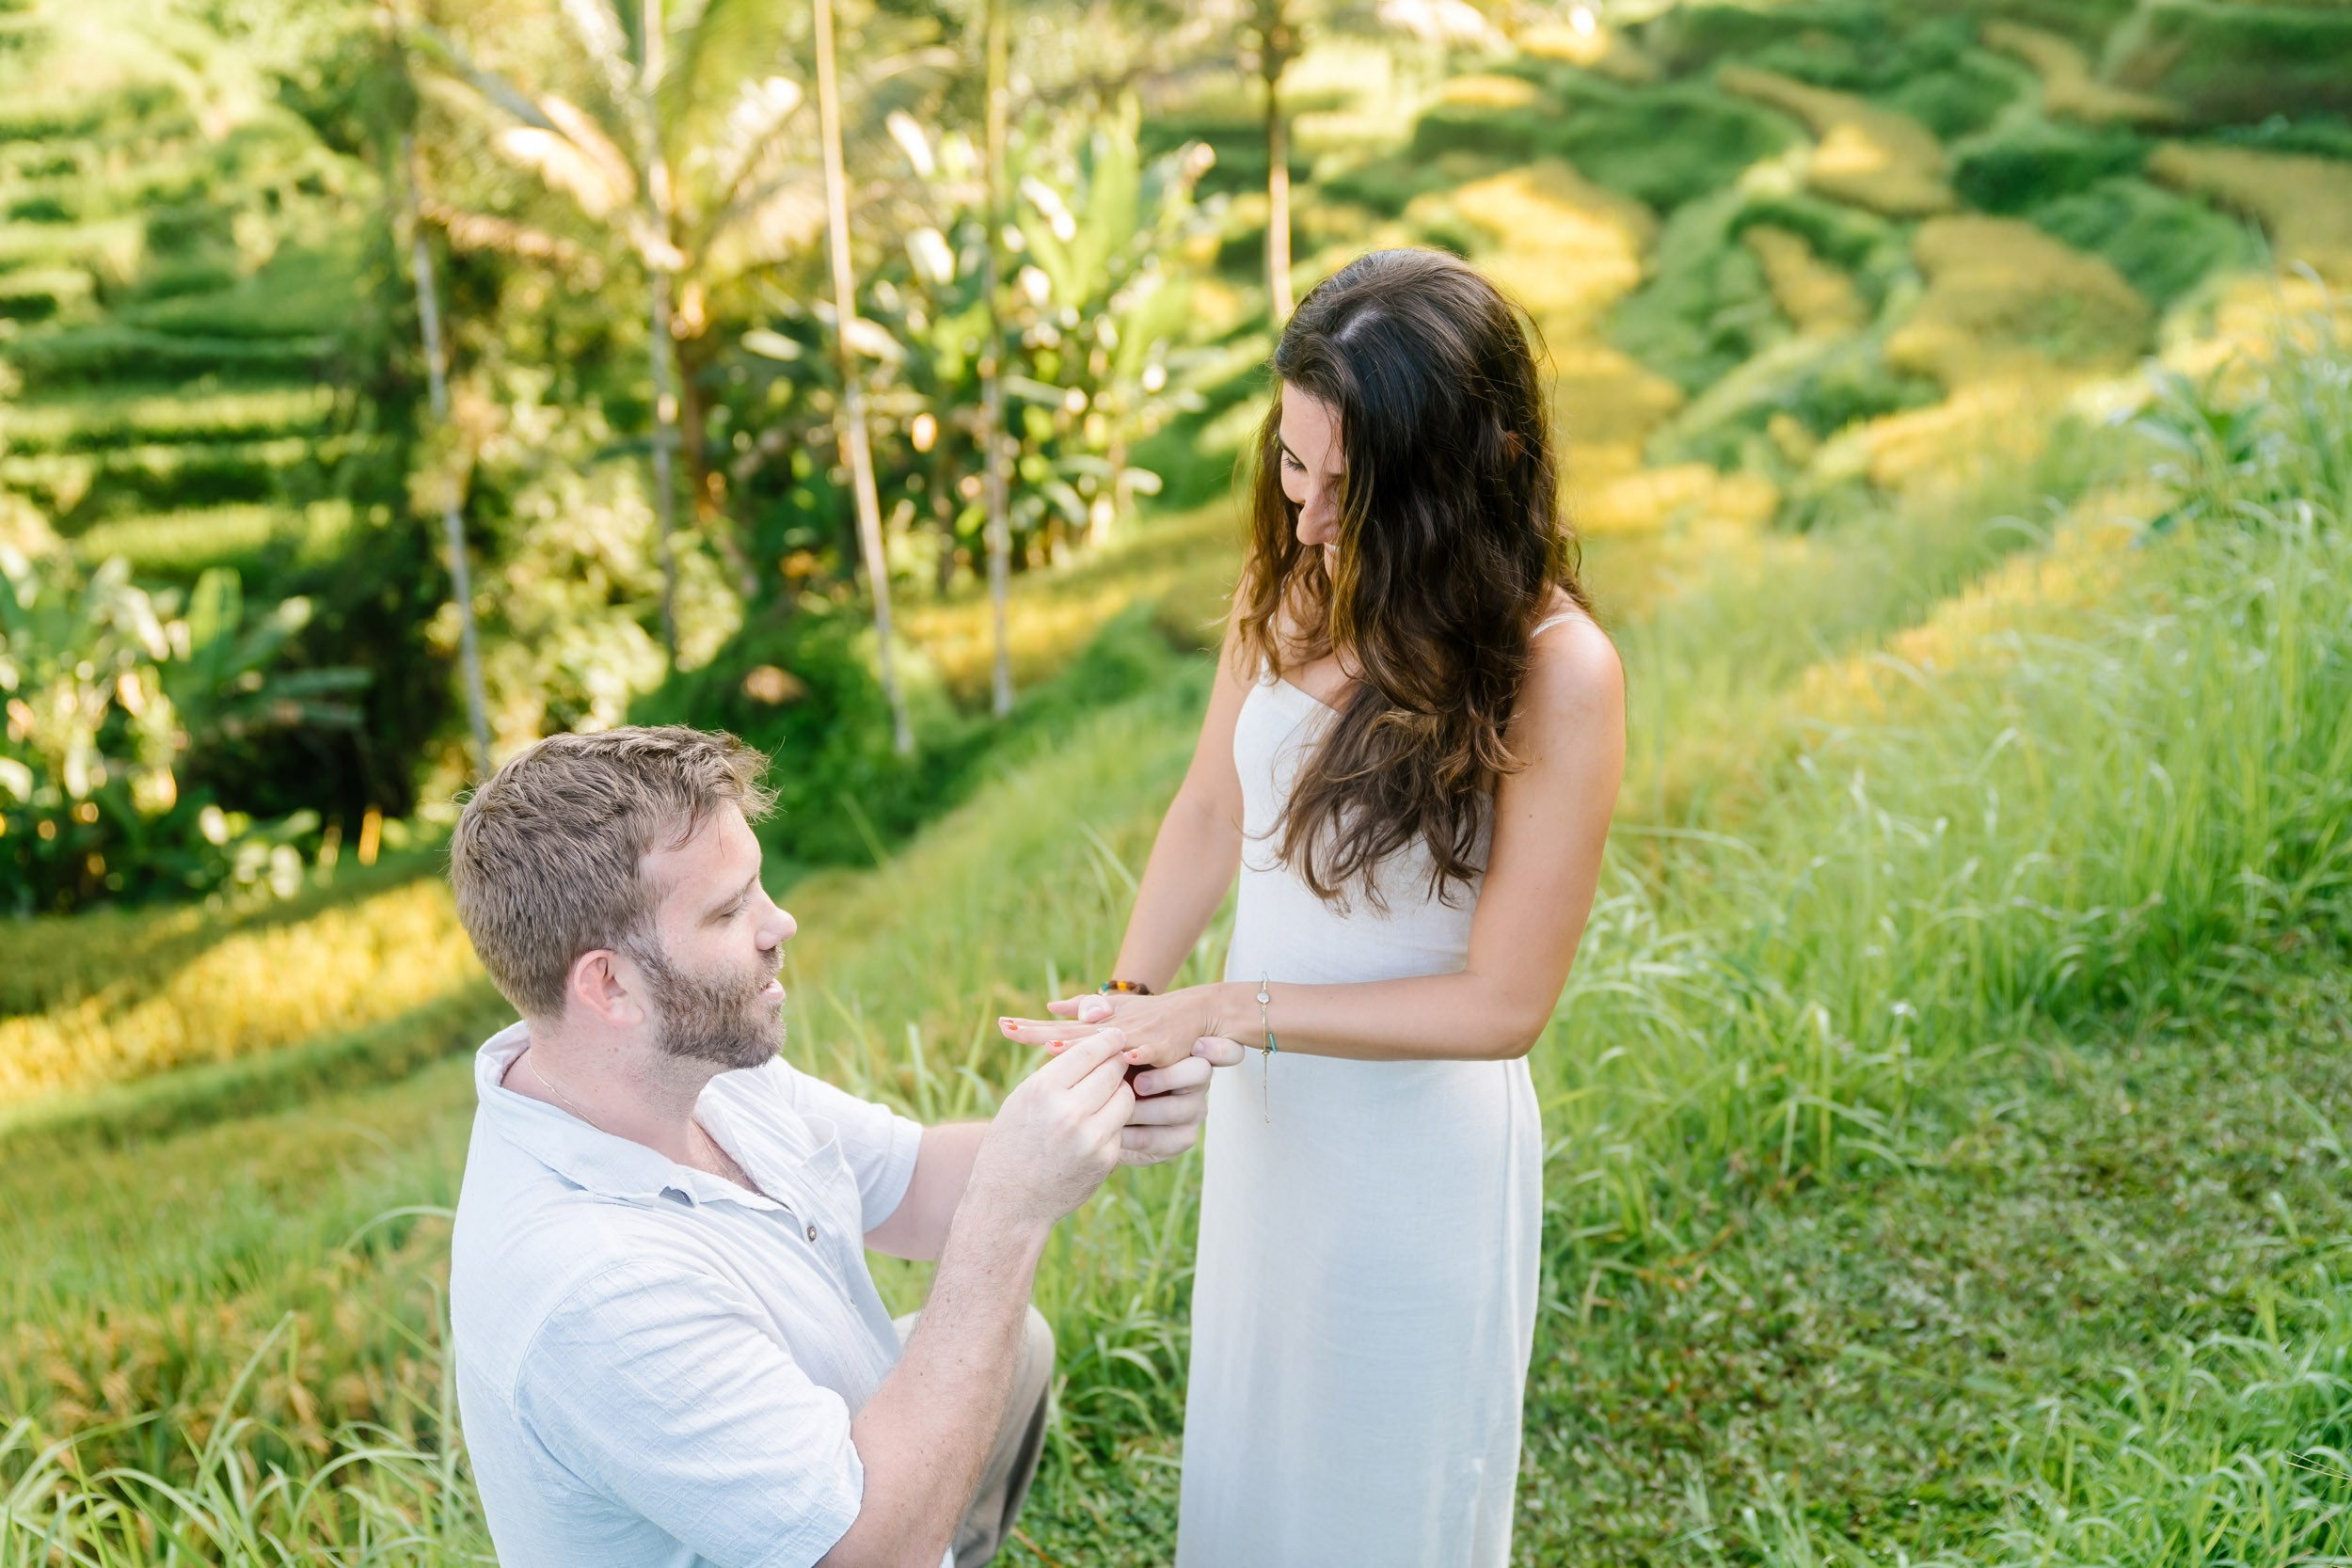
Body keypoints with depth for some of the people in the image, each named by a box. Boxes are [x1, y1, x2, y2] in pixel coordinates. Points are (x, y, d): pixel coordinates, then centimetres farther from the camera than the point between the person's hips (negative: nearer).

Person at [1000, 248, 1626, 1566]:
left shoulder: (1555, 675, -26)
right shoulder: (1292, 586, -10)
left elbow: (1503, 1004, -22)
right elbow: (1211, 812, 4)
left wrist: (1224, 1010, -23)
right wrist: (1127, 1003, -9)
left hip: (1419, 1139, -5)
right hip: (1264, 1106, 5)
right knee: (1252, 1437, 28)